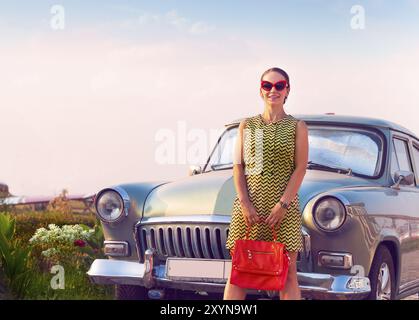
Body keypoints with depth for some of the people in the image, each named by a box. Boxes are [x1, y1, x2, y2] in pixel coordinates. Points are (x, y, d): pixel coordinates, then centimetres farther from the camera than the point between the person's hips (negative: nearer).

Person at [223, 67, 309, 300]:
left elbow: (300, 169, -1)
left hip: (285, 205, -1)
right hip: (249, 203, 1)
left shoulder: (297, 127, 7)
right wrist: (245, 204, -8)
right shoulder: (247, 125, 12)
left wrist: (283, 204, -13)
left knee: (288, 272, -1)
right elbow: (238, 166, 5)